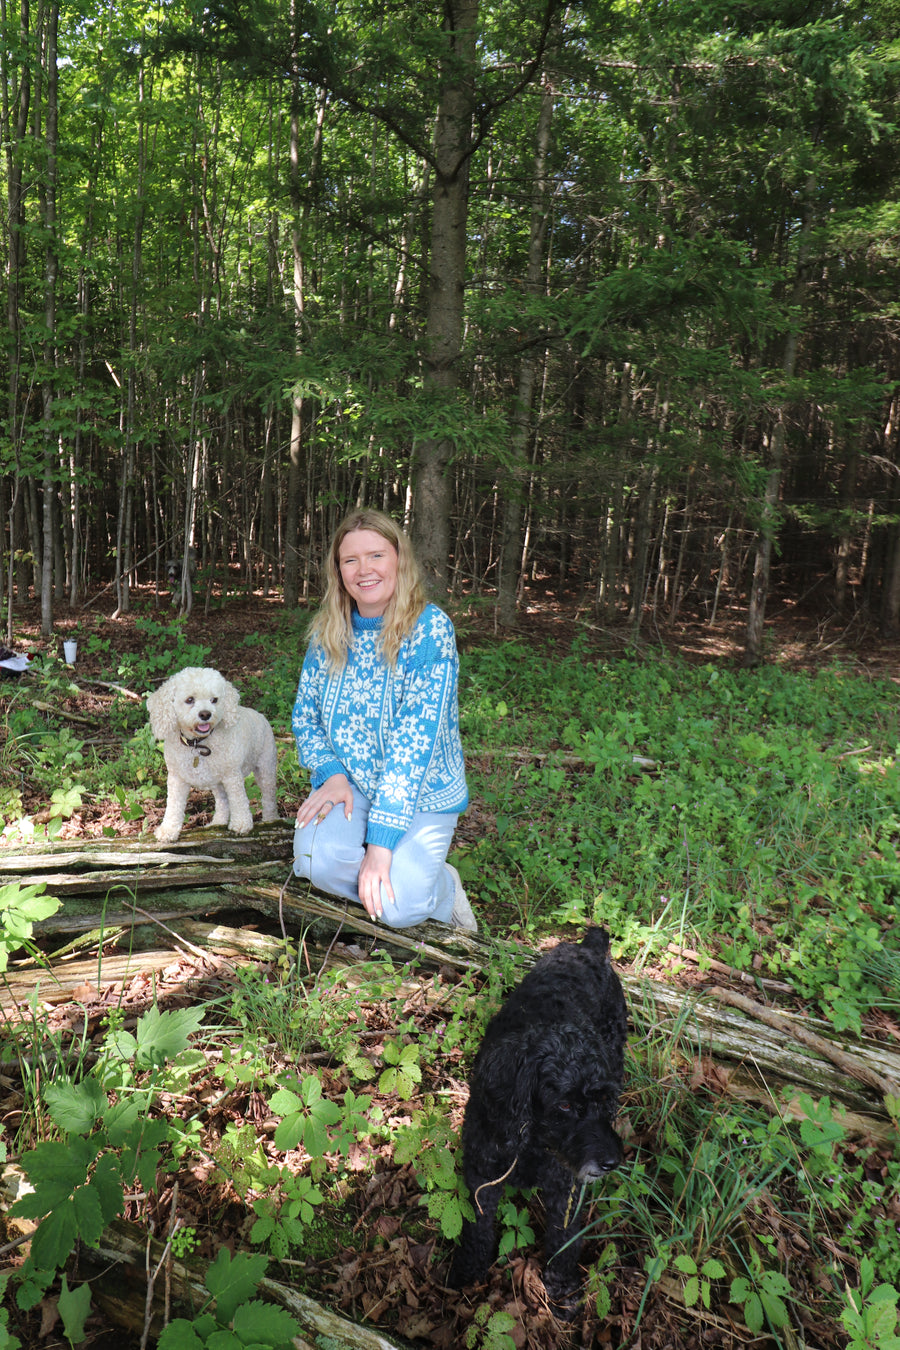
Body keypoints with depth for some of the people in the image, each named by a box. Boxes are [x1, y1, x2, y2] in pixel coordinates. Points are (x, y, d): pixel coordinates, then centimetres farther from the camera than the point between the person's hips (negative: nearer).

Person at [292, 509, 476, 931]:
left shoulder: (430, 628, -15)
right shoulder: (328, 632, 0)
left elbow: (415, 737, -22)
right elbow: (304, 717, 8)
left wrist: (381, 841, -26)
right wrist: (333, 774, -14)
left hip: (422, 793, -3)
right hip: (348, 783, 3)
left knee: (396, 907, -22)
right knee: (317, 860, -28)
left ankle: (442, 888, 12)